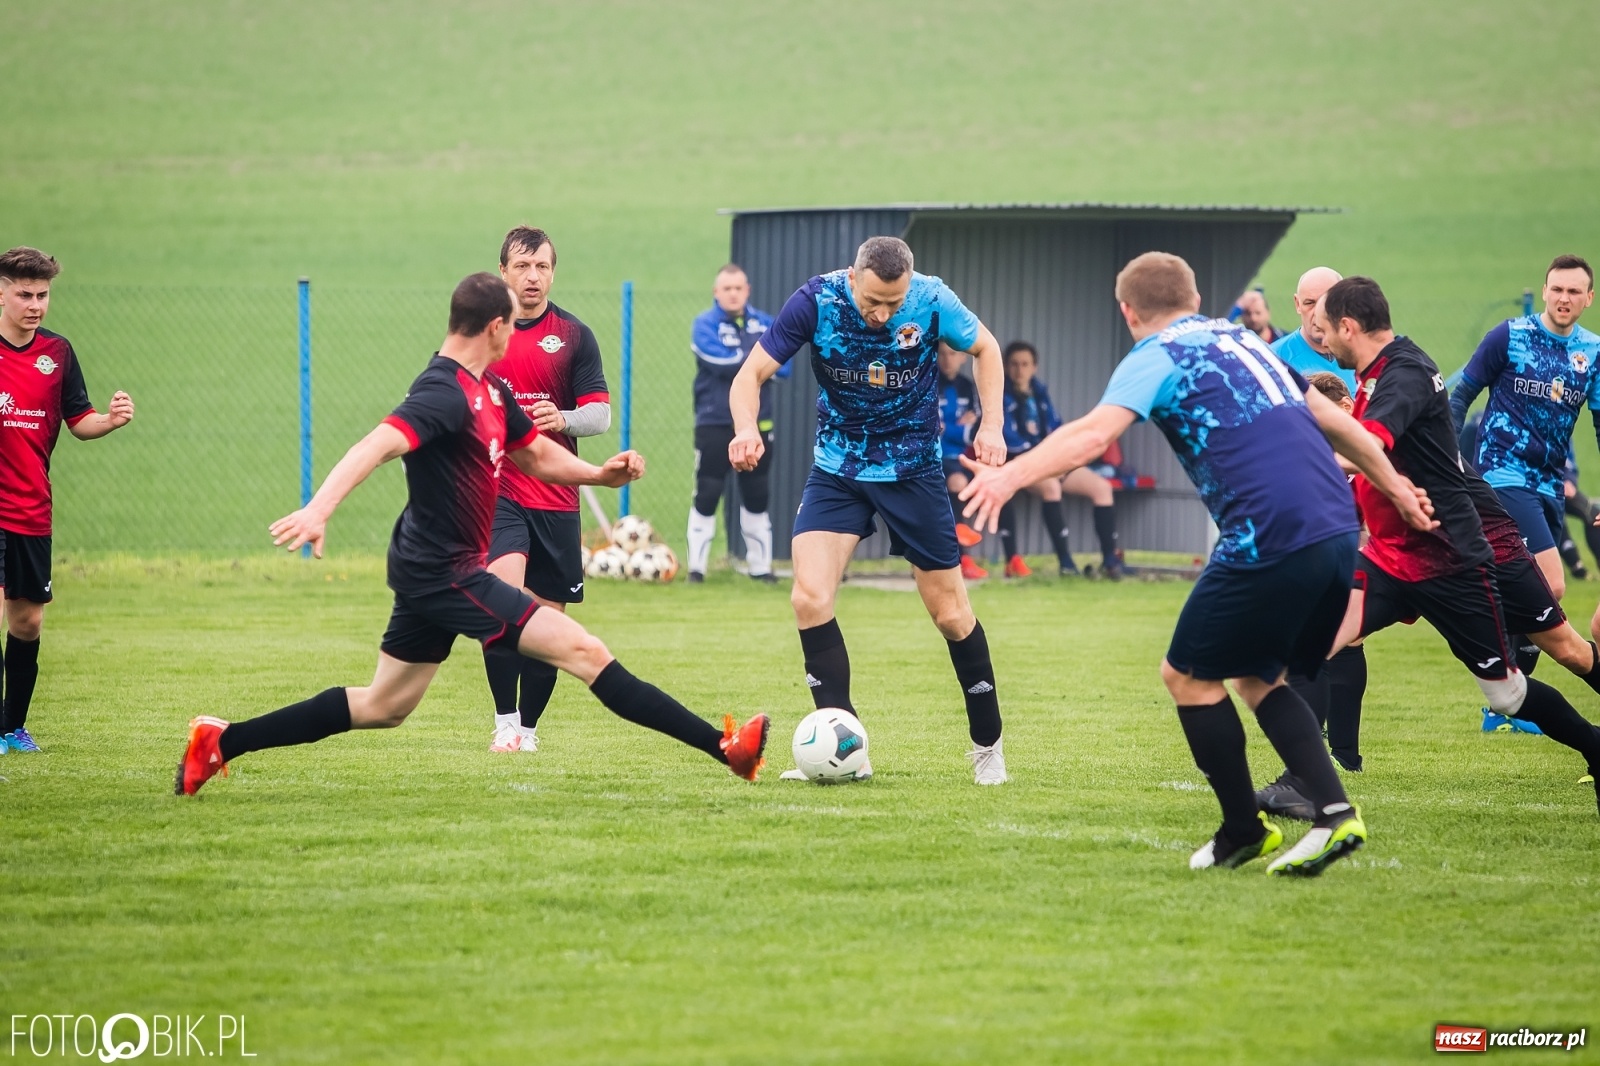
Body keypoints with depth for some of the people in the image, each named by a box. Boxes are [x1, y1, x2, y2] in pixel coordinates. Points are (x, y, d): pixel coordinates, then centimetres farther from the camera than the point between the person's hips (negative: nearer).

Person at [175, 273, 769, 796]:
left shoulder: (490, 391, 11)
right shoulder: (446, 394, -20)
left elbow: (536, 452, 24)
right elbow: (379, 444, -34)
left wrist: (600, 473, 5)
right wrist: (319, 509, -49)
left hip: (432, 570, 11)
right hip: (444, 574, -11)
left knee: (382, 707, 18)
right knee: (584, 652, -12)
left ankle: (220, 741, 21)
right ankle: (722, 746, -13)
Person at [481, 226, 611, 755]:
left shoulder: (574, 335, 4)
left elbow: (600, 414, -1)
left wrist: (563, 418, -20)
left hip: (555, 497, 2)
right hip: (494, 489, -2)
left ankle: (528, 728, 19)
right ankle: (504, 723, -18)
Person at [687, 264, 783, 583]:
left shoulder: (765, 324, 7)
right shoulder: (705, 325, -6)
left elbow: (783, 366, -2)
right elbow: (724, 365, -20)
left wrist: (746, 360, -16)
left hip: (756, 424, 4)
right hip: (714, 424, -4)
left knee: (757, 497, 10)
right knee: (707, 495, -4)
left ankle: (760, 566, 18)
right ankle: (696, 566, 3)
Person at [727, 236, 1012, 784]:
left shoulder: (933, 301, -17)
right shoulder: (816, 301, -18)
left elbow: (984, 348, 4)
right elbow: (752, 373, -15)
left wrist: (991, 424, -6)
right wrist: (746, 430, -34)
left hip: (912, 468, -1)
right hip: (837, 469, 1)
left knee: (950, 611, 4)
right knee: (809, 596, -17)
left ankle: (988, 744, 23)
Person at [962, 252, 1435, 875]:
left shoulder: (1156, 357, 2)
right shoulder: (1242, 339, 24)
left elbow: (1094, 433, -17)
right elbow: (1332, 420, 30)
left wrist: (1011, 476, -25)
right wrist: (1395, 487, 40)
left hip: (1271, 539, -8)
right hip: (1338, 532, 8)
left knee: (1188, 676, 9)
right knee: (1258, 680, 20)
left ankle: (1243, 832, 13)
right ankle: (1334, 813, 6)